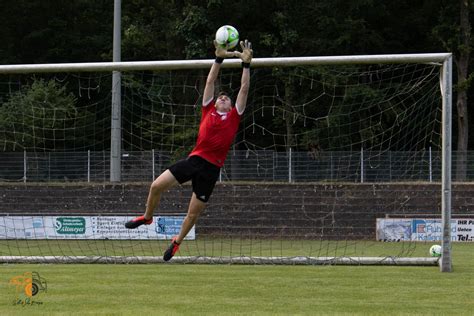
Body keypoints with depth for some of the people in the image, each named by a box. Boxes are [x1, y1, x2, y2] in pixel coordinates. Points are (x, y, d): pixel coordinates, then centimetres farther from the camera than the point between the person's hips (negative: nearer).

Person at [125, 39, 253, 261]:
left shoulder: (233, 116, 9)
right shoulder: (208, 112, 13)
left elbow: (244, 89, 7)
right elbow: (210, 82, 13)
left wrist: (246, 63, 2)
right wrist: (219, 59, 8)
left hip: (211, 168, -2)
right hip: (194, 159, 2)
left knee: (193, 213, 4)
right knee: (156, 186, -6)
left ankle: (177, 241, 29)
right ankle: (147, 218, 21)